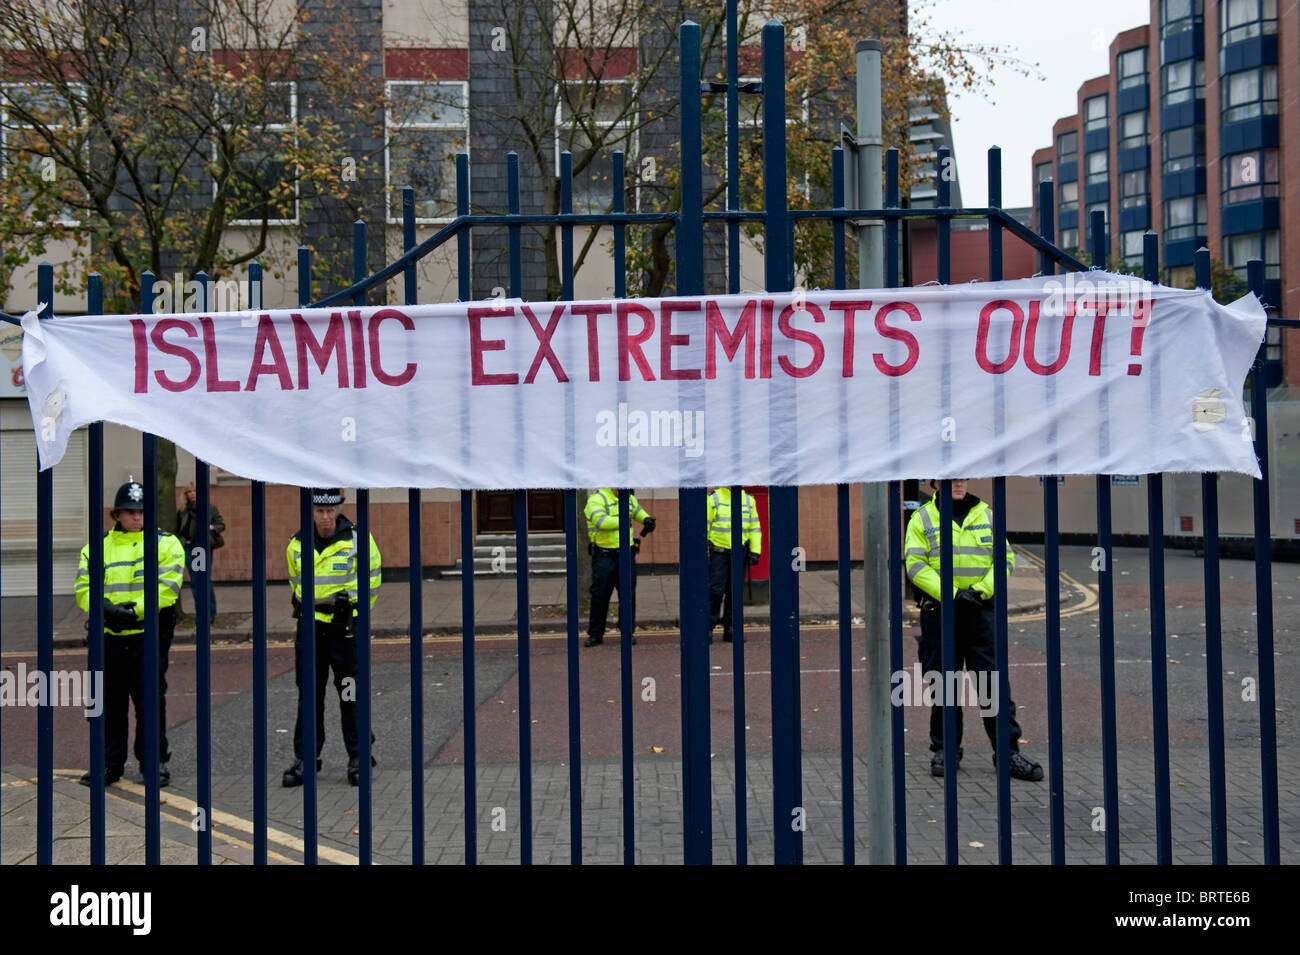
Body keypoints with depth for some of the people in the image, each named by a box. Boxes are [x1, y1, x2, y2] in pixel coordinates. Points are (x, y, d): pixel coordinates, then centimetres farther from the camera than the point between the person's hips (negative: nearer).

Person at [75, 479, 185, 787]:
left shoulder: (166, 543, 2)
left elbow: (167, 587, -9)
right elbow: (84, 587, 3)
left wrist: (136, 611, -18)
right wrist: (107, 609, -15)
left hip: (150, 635, -3)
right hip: (109, 637, 3)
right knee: (110, 701, 9)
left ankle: (155, 761, 15)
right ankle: (110, 762, 20)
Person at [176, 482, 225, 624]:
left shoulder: (210, 508, 2)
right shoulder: (183, 511, 9)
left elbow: (222, 525, 5)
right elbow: (178, 530, 18)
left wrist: (211, 527, -13)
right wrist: (182, 541, 2)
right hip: (189, 548, 3)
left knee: (205, 580, -7)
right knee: (194, 581, 6)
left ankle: (209, 613, -1)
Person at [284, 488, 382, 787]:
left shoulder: (357, 540, -6)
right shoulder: (297, 544, 4)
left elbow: (371, 582, 2)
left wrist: (352, 607, -1)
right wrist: (308, 608, 12)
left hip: (346, 627, -3)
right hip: (310, 627, 3)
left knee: (351, 695, 2)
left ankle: (358, 757, 13)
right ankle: (306, 757, 18)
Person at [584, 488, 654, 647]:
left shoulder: (629, 498, 9)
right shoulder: (597, 498, -13)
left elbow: (637, 510, 28)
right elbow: (601, 521, -30)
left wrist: (646, 519, 7)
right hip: (604, 555, -5)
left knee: (628, 595, 7)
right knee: (600, 595, 1)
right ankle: (595, 635, 12)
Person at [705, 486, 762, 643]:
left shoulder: (748, 500, 10)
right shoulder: (714, 499, -3)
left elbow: (755, 527, 13)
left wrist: (755, 551, 5)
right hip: (719, 553, -4)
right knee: (715, 590, -9)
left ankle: (730, 630, 14)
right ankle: (708, 629, -4)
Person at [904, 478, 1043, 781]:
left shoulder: (987, 515, 10)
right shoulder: (922, 519, 3)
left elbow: (1006, 558, 6)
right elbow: (916, 565, -6)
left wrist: (981, 589, -10)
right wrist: (952, 593, -16)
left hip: (980, 610, 1)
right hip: (939, 612, -1)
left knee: (994, 680, -1)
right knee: (943, 684, 6)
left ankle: (1007, 751, 5)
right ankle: (944, 748, 19)